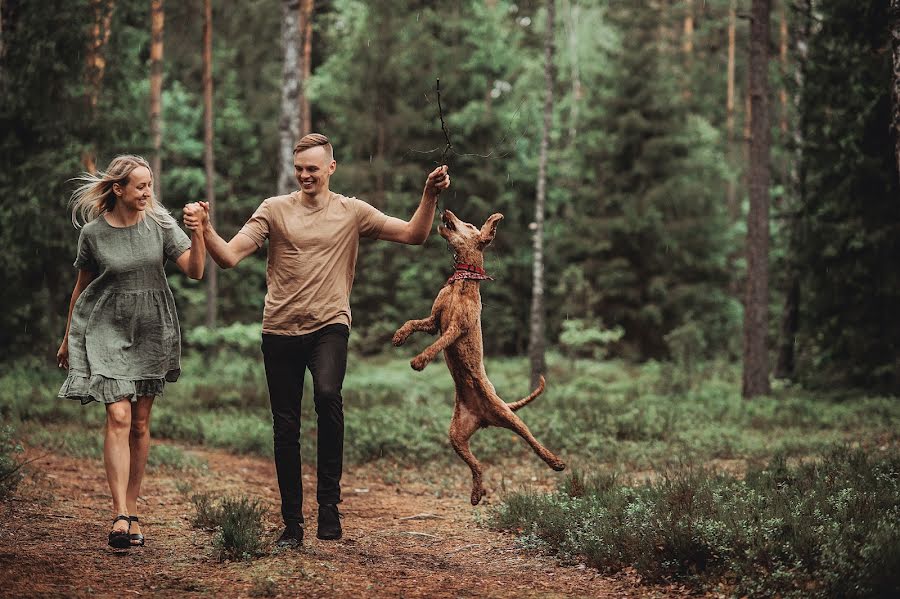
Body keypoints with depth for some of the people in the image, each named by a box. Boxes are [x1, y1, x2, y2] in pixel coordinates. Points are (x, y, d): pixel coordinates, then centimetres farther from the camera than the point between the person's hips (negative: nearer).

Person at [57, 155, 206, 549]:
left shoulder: (159, 222, -2)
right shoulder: (93, 232, -5)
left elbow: (194, 271, -7)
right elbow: (82, 286, 8)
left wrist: (198, 233, -23)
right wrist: (68, 338, 15)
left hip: (151, 331, 2)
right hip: (107, 331, -2)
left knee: (140, 423, 7)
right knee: (118, 417, -15)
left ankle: (132, 508, 18)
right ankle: (121, 516, -19)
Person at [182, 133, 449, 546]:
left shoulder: (352, 212, 6)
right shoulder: (274, 209, 5)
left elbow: (413, 235, 3)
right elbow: (229, 257, -3)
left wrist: (430, 196, -12)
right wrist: (204, 229, -21)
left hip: (329, 326, -2)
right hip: (281, 330, 2)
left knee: (327, 395, -30)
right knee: (285, 429, 6)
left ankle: (329, 501, -17)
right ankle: (292, 523, 18)